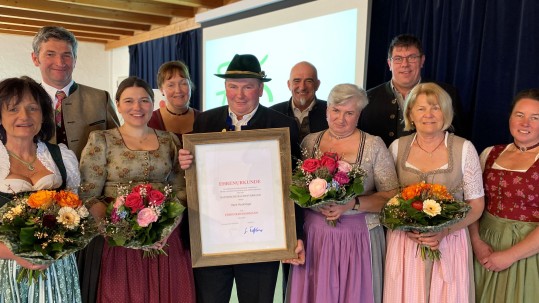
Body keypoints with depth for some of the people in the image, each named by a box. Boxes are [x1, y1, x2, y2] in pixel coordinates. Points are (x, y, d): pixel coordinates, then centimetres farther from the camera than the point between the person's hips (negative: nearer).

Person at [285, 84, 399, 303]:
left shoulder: (374, 146, -4)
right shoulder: (310, 142, 5)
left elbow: (392, 196, -5)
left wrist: (352, 204, -18)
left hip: (358, 239, -2)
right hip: (314, 237, 2)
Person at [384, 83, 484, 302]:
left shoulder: (464, 149, -4)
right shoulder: (397, 147, 0)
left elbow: (476, 206, -1)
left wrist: (444, 231, -15)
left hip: (449, 242, -1)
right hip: (403, 242, 1)